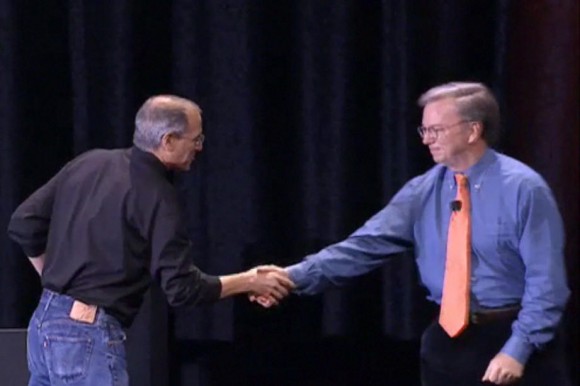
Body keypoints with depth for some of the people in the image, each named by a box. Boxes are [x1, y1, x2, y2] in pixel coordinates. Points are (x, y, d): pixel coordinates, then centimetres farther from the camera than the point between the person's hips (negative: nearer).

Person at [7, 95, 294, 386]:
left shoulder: (89, 164, 8)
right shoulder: (155, 195, -12)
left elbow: (24, 225, 10)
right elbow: (182, 288, -13)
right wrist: (249, 282, -1)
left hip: (44, 323, 8)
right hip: (89, 334, -8)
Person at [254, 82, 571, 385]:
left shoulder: (523, 189, -10)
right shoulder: (423, 191, 4)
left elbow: (546, 280, -12)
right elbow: (365, 246, -3)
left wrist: (517, 350, -20)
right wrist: (294, 277, -15)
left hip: (515, 337, -5)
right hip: (448, 342, 5)